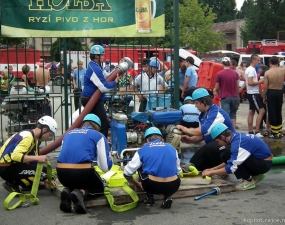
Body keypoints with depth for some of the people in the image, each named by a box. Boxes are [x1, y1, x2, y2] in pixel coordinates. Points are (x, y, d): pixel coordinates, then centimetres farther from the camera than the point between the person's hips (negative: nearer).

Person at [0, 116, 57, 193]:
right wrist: (37, 158, -33)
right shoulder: (27, 137, -19)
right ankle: (13, 185, -9)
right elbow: (15, 156, -33)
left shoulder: (34, 138, 11)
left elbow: (33, 162, 15)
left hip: (13, 166, 10)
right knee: (43, 170, -20)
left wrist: (45, 179, 9)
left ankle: (14, 181, 9)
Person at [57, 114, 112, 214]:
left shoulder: (68, 134, 24)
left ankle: (67, 190, 2)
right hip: (83, 172, -4)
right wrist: (109, 159, 31)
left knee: (73, 183, 38)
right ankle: (81, 193, -7)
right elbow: (105, 167, 8)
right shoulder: (98, 136, 11)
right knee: (99, 187, 26)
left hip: (62, 173, 5)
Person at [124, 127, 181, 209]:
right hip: (173, 186, 1)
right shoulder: (172, 148, 18)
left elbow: (127, 173, 16)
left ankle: (149, 198, 24)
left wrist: (138, 185, 34)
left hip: (152, 186, -1)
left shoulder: (142, 150, 12)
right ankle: (167, 197, 15)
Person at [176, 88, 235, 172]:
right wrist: (190, 139, -6)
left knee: (211, 147, -39)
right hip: (212, 144, 8)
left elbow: (204, 131, -32)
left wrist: (185, 129, -21)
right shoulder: (203, 115, 5)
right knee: (194, 163, -3)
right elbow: (202, 135, 13)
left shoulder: (217, 112, -23)